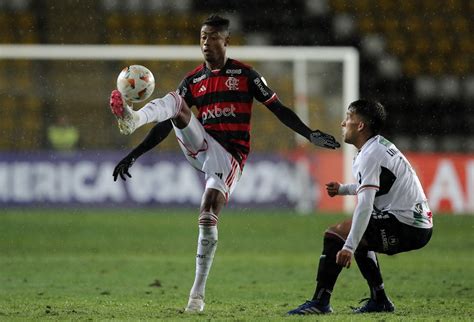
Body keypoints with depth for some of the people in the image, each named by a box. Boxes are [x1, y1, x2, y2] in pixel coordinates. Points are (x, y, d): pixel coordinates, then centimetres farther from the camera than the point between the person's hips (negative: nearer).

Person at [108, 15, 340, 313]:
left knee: (208, 217, -20)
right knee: (174, 101, -19)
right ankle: (133, 119, -52)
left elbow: (279, 109, 4)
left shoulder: (245, 75, 4)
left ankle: (198, 294, -12)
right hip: (201, 147, 4)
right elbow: (167, 125, 14)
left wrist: (310, 135, -7)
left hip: (230, 155, -4)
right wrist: (133, 156, 8)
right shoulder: (193, 81, 13)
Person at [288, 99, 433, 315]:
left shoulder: (370, 156, -14)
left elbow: (365, 205, -25)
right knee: (360, 239, 32)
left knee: (335, 234, -12)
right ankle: (379, 301, 30)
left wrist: (349, 247, -30)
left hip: (404, 224, -10)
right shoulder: (382, 146, 16)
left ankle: (320, 302, -14)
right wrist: (344, 189, 27)